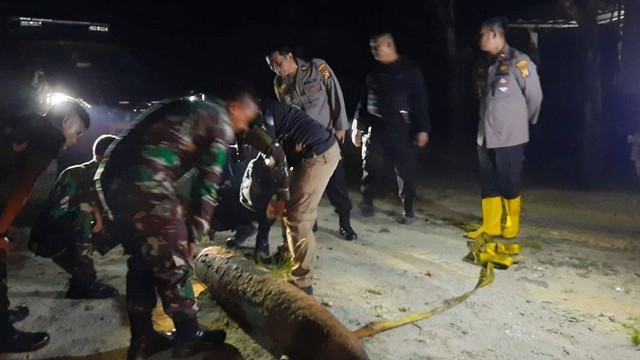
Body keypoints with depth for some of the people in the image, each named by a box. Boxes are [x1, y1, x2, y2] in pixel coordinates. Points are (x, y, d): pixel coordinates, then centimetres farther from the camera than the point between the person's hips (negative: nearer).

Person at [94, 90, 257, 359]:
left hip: (110, 176, 9)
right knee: (173, 262, 6)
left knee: (141, 260, 19)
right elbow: (207, 183, 2)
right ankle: (188, 338, 20)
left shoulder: (183, 105, 30)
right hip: (143, 181, -9)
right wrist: (196, 233, 8)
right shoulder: (221, 122, 6)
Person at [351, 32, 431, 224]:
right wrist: (358, 126, 11)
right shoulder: (374, 71, 12)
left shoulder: (410, 69, -2)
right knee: (371, 166, 5)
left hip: (401, 127, -4)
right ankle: (367, 202, 21)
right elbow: (365, 100, 15)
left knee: (405, 170, 1)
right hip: (376, 126, 4)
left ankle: (408, 210, 12)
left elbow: (420, 99, -6)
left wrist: (422, 128, -12)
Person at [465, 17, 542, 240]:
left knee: (508, 184, 3)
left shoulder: (518, 61, -11)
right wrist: (488, 121, 15)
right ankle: (490, 226, 22)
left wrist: (525, 121, 6)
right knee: (488, 183, 11)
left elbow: (534, 95, -6)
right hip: (486, 134, 7)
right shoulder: (486, 64, 10)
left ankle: (511, 226, 21)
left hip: (509, 135, -6)